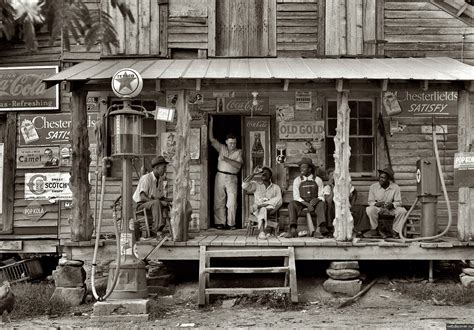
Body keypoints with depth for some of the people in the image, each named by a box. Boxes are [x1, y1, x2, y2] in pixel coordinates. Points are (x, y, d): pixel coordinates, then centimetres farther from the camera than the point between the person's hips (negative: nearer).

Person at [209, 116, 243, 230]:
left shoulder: (238, 152, 7)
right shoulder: (221, 148, 12)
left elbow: (238, 165, -7)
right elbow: (211, 139, 6)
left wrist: (226, 159, -16)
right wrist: (211, 124, 2)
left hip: (232, 178, -2)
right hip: (220, 176, 2)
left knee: (232, 202, -8)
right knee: (219, 201, 0)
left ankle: (231, 223, -3)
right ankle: (220, 223, 4)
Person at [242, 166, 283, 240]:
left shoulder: (275, 187, 20)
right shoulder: (256, 185, 22)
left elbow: (279, 200, 2)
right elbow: (244, 186, 2)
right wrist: (253, 174, 1)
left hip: (270, 209, 0)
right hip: (257, 210, 0)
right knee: (262, 209, -38)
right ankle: (262, 231, -56)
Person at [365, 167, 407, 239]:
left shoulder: (395, 187, -8)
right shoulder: (373, 187, -8)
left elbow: (398, 202, -7)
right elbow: (370, 201, -4)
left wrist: (392, 205, -30)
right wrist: (376, 203, -28)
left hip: (391, 209, 1)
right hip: (378, 208, -1)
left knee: (402, 211, -26)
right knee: (369, 209, -33)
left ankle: (395, 231, -8)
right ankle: (375, 229, -10)